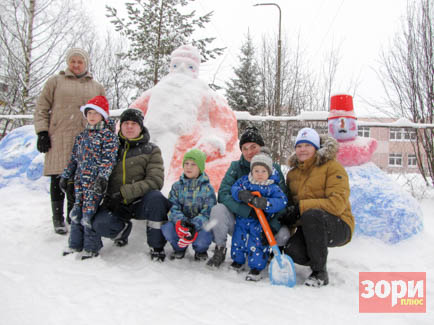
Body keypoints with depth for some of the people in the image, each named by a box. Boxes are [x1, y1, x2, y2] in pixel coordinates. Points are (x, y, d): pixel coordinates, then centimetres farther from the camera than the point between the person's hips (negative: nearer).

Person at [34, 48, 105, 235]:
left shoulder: (97, 87, 18)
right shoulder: (55, 82, 12)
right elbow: (41, 108, 9)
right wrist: (42, 132, -1)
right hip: (58, 138, -1)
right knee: (58, 178, -1)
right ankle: (58, 219, 11)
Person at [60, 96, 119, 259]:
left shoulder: (108, 135, -5)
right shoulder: (81, 136, 16)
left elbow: (108, 159, -13)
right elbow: (74, 158, 21)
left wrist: (103, 176, -24)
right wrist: (65, 176, 19)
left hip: (95, 181, -7)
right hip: (80, 180, 7)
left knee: (89, 212, -6)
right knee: (76, 211, 11)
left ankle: (91, 247, 7)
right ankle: (75, 244, 24)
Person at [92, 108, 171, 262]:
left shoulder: (151, 150, 1)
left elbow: (155, 181, -11)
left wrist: (123, 193, -21)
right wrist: (108, 196, -7)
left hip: (140, 203, -1)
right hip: (116, 204, 2)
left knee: (155, 197, -34)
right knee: (100, 224, -28)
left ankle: (157, 246, -14)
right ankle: (123, 228, 9)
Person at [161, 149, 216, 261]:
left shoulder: (207, 189, -5)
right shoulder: (177, 186, 3)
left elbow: (207, 213, -13)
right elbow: (172, 207, -6)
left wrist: (194, 226, -31)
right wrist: (179, 221, -28)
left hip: (200, 225, -2)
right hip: (181, 223, 2)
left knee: (203, 238, -33)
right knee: (167, 229, -28)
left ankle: (201, 250, 9)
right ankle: (179, 248, 8)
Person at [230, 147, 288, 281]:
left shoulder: (273, 187, -9)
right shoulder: (245, 181, 2)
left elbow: (282, 201, -19)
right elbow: (234, 188, -2)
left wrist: (265, 203, -34)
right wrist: (241, 194, -25)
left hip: (261, 222, -3)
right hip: (242, 219, 4)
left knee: (258, 243, -6)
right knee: (238, 239, 12)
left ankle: (256, 268, 12)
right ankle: (238, 261, 35)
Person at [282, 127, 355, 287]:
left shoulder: (332, 167, -7)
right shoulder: (292, 173, 12)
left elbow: (337, 203, -20)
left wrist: (302, 207, -23)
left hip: (338, 227, -4)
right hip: (308, 228, 5)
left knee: (311, 215, -37)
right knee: (292, 252, -26)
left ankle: (320, 273, -19)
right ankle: (318, 259, 11)